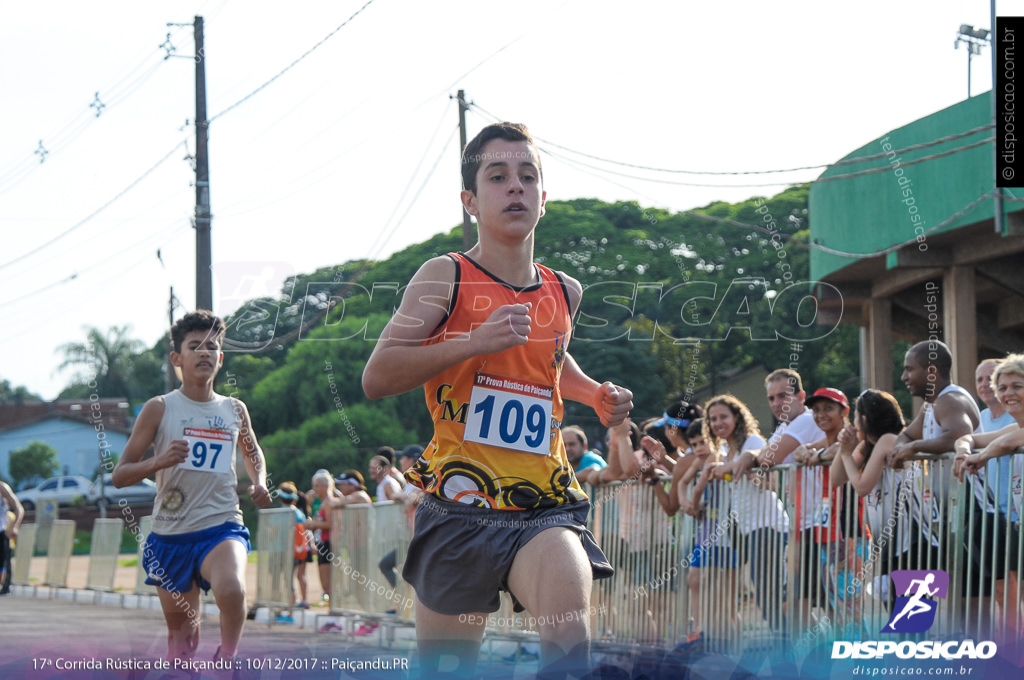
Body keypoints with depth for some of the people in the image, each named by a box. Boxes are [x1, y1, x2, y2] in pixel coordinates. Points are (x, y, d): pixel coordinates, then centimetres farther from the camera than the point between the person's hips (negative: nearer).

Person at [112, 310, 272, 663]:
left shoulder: (235, 410, 7)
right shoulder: (159, 409, -2)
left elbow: (253, 452, 30)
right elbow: (119, 475, -3)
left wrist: (259, 483, 8)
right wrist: (159, 462, -22)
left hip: (221, 526, 0)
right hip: (170, 534, 0)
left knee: (231, 589, -31)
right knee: (181, 634, 9)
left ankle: (227, 659, -6)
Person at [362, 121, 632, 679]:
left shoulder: (564, 292, 13)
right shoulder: (446, 277, -2)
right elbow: (376, 377, -10)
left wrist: (595, 395, 17)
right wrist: (475, 342, -18)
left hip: (545, 506, 2)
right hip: (460, 505, -2)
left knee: (567, 626, -29)